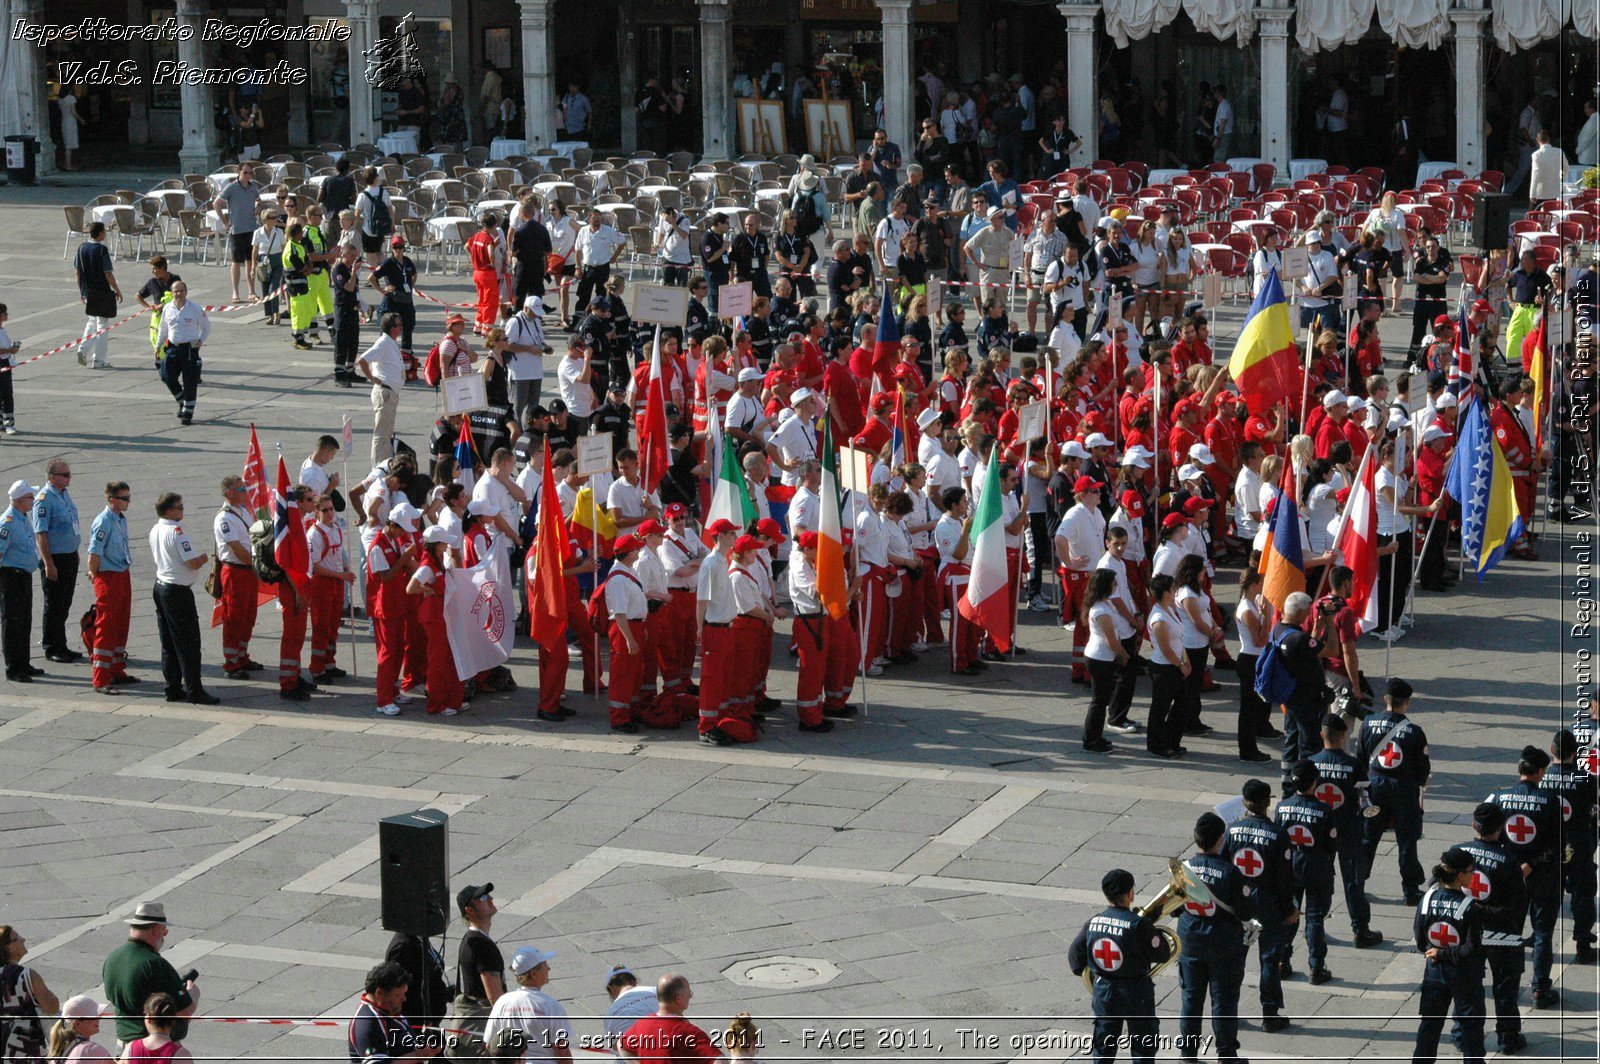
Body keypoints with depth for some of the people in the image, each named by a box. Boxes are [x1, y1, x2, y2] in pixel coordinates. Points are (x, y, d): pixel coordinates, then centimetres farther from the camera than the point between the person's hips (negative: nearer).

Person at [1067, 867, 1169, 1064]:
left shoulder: (1093, 923, -5)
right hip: (1135, 992, -4)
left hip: (1103, 990, 4)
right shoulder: (1139, 924, -21)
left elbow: (1074, 954, 5)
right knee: (1143, 1047, 11)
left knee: (1103, 1047, 16)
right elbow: (1163, 953, -14)